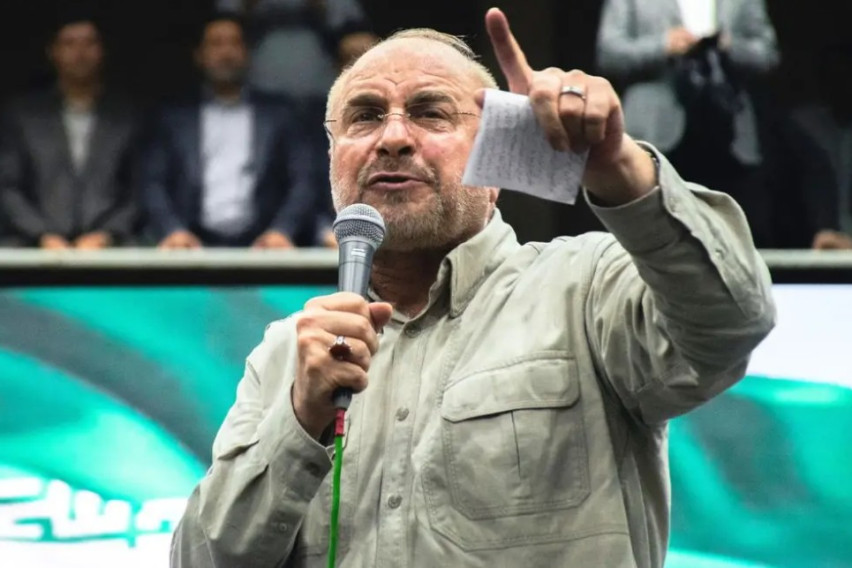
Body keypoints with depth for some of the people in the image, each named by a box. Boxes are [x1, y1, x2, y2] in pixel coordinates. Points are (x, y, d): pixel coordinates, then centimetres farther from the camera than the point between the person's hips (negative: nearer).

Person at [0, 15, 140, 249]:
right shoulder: (21, 113, 13)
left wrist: (107, 235, -8)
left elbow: (141, 190, 7)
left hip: (110, 250, 0)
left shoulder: (128, 115, 12)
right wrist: (43, 236, -6)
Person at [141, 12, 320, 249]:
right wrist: (172, 230, -13)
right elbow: (153, 185, 8)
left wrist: (282, 230, -13)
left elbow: (304, 183, 7)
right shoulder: (175, 119, 18)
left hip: (259, 248, 0)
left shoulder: (280, 117, 17)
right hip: (195, 249, 0)